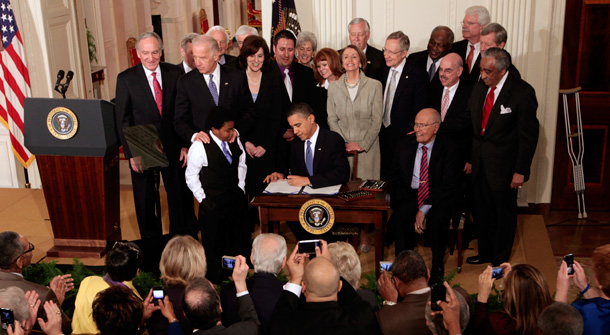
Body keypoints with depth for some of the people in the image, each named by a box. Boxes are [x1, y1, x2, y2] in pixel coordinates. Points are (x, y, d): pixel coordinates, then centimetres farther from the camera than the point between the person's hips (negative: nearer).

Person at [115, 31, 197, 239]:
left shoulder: (175, 74, -1)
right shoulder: (126, 79, -4)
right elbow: (122, 119, -4)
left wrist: (186, 144, -4)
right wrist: (131, 153, -10)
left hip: (173, 148, 1)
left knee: (180, 198, 10)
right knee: (145, 203, 12)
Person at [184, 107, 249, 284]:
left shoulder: (235, 142, -1)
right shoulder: (200, 147, -18)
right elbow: (191, 176, -9)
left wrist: (240, 188, 5)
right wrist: (203, 199, -11)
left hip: (236, 198, 5)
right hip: (213, 203, -5)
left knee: (239, 239, 16)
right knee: (213, 242, 9)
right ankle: (215, 274, 27)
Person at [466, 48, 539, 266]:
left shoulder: (522, 93, -16)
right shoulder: (480, 87, 1)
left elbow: (529, 135, -14)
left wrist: (520, 171, -15)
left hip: (503, 166, -6)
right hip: (480, 162, 6)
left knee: (504, 214, 11)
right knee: (481, 211, 18)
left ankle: (500, 260, 28)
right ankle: (485, 252, 37)